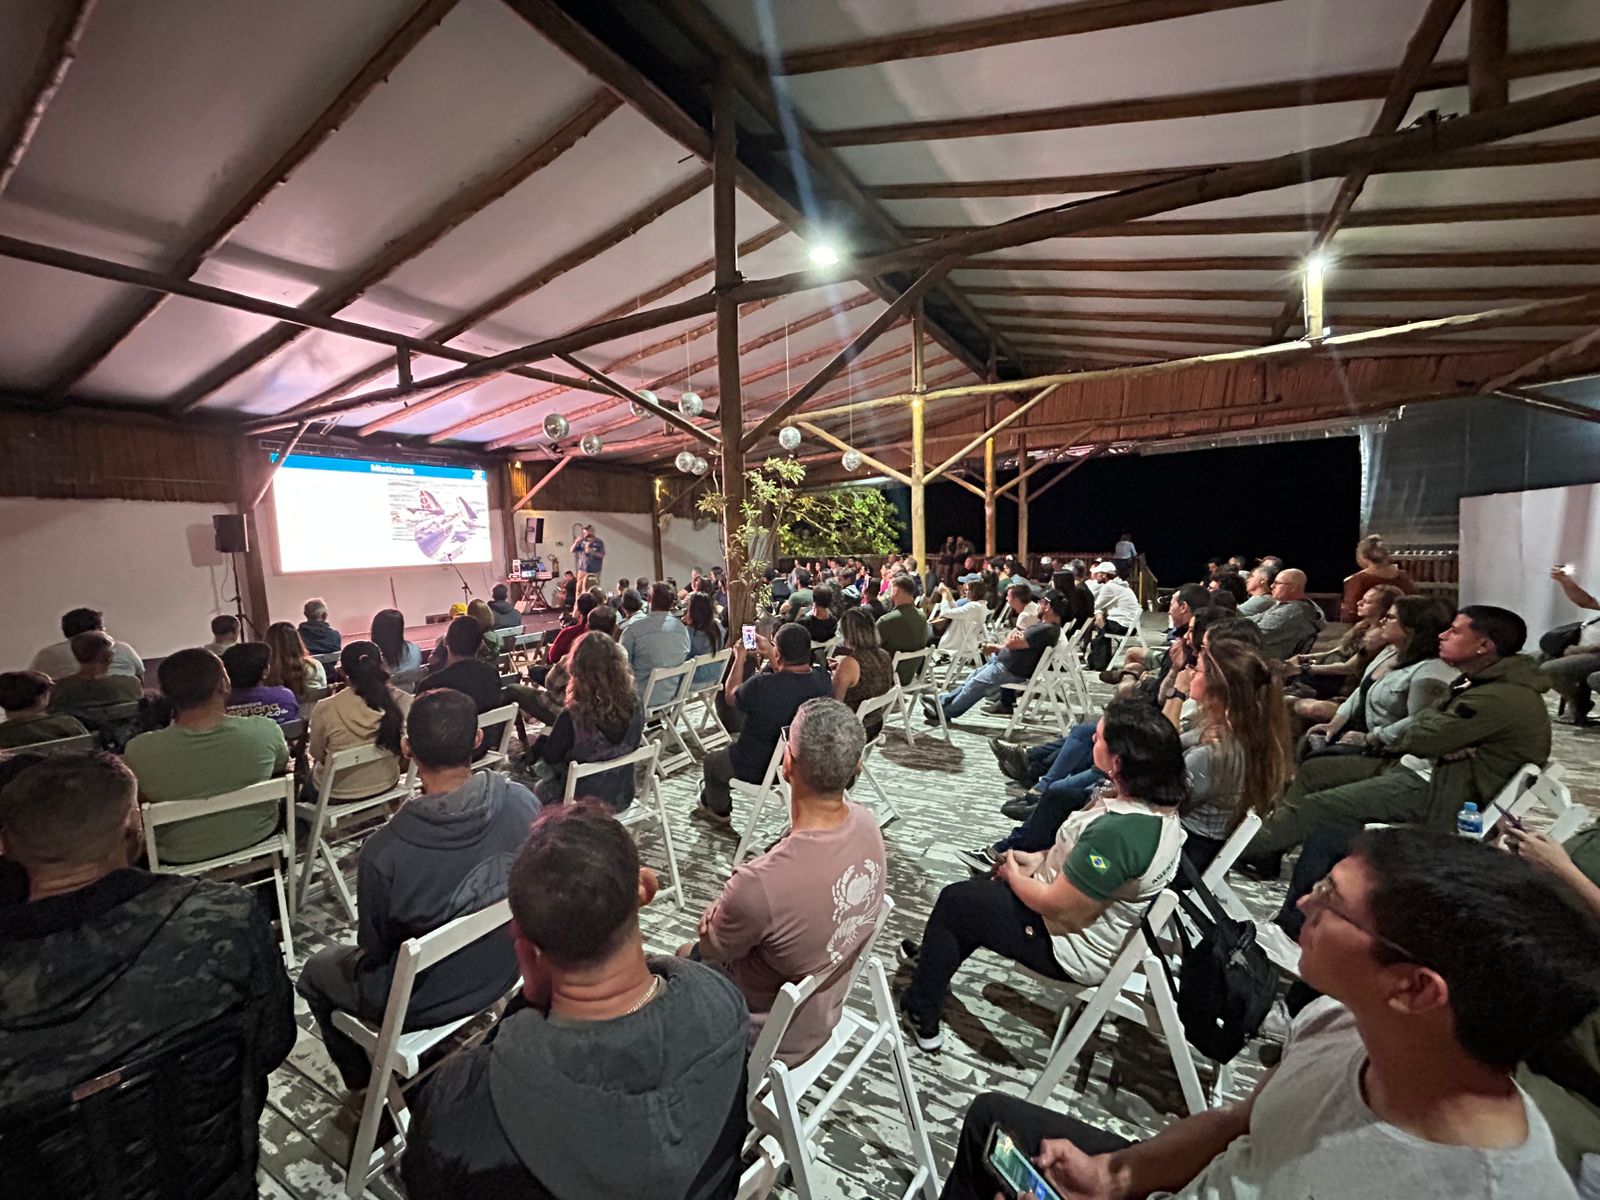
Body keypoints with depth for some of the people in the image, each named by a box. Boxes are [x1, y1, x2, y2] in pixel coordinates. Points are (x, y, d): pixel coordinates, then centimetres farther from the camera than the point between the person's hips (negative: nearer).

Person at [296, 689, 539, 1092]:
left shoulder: (383, 851, -33)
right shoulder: (522, 802, -24)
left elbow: (375, 950, -14)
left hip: (420, 1004, -4)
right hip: (502, 974, 4)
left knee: (316, 971, 26)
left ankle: (368, 1085, 40)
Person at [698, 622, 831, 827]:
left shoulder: (761, 685, -35)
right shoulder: (823, 678, -19)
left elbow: (731, 696, -11)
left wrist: (739, 658, 2)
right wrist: (768, 654, 12)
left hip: (757, 770, -5)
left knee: (712, 760, 27)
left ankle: (719, 811, 51)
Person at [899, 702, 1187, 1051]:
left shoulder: (1117, 831, -38)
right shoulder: (1159, 804, -9)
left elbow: (1057, 906, -28)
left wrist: (1014, 874, -10)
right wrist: (1039, 860, 3)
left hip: (1074, 949, -8)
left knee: (952, 902, 5)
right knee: (987, 886, 22)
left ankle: (920, 1014, 25)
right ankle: (936, 957, 41)